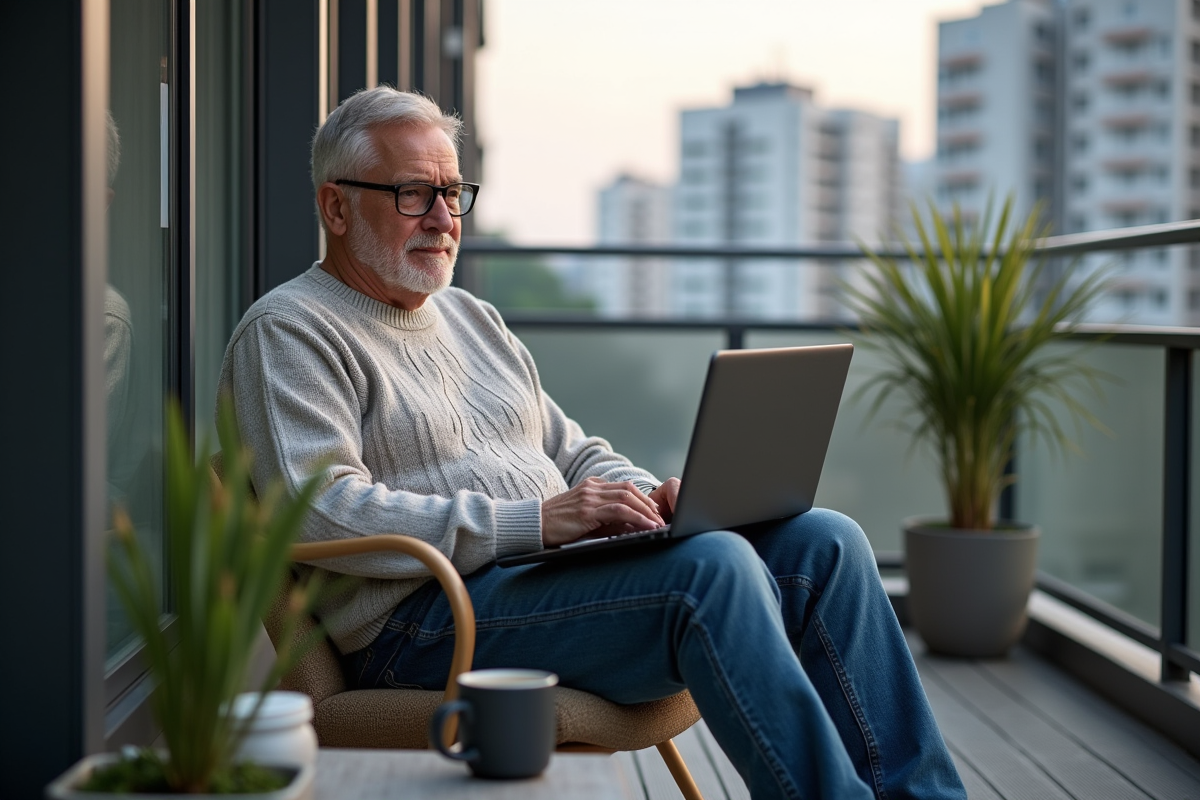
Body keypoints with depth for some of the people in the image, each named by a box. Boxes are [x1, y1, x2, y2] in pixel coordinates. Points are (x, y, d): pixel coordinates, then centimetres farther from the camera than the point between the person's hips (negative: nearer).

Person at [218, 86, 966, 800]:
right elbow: (323, 511, -16)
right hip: (428, 619, -8)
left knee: (826, 543, -8)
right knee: (715, 566, -30)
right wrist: (537, 521, -21)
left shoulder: (471, 317, 25)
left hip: (564, 569, 8)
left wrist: (649, 496, 2)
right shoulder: (288, 332, -1)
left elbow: (574, 454, 27)